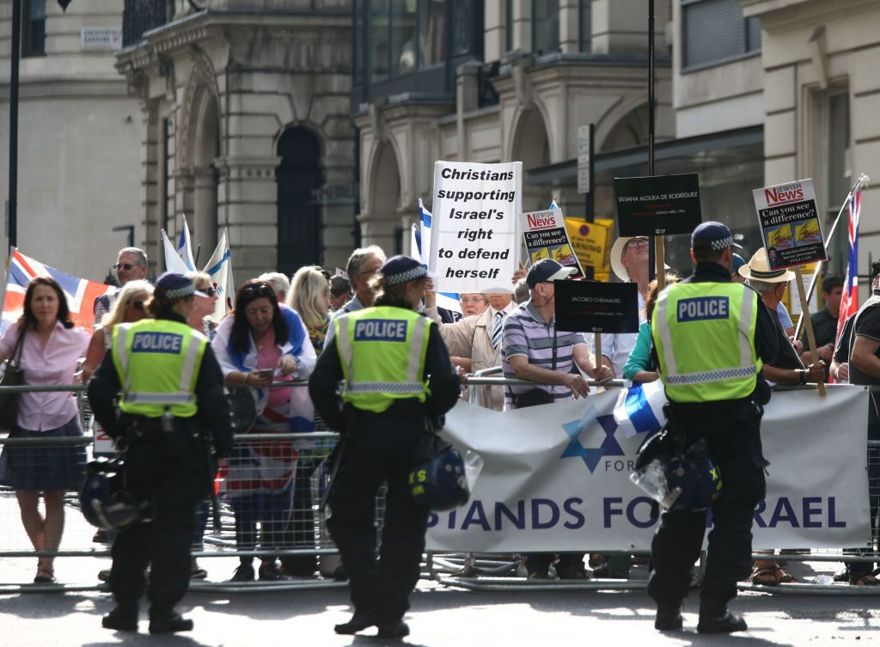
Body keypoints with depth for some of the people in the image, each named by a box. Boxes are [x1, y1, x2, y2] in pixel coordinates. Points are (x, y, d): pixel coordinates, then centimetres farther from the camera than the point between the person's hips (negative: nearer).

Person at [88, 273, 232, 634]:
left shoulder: (125, 338, 3)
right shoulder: (195, 344, -6)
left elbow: (99, 390, 2)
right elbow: (214, 401, -7)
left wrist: (114, 430, 14)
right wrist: (222, 448, 1)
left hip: (138, 443, 3)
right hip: (183, 445, -3)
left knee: (133, 524, 13)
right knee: (173, 527, 1)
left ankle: (125, 607, 13)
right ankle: (163, 611, -1)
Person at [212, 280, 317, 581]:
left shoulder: (290, 323, -1)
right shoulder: (229, 330, -6)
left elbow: (312, 363, -1)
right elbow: (217, 370, -15)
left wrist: (295, 362, -24)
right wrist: (247, 379, -32)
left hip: (284, 419, 2)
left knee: (279, 488, 4)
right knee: (245, 489, -2)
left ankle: (270, 561, 12)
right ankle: (245, 561, 4)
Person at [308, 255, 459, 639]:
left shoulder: (349, 326, 6)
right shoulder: (422, 328, -1)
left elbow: (320, 384, 0)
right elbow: (446, 385, -10)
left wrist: (339, 423, 10)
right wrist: (429, 413, 9)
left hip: (361, 434, 1)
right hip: (408, 434, -1)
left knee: (348, 518, 16)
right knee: (404, 527, 7)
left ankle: (368, 603, 3)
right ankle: (391, 616, 6)